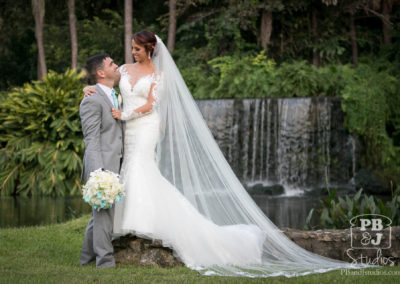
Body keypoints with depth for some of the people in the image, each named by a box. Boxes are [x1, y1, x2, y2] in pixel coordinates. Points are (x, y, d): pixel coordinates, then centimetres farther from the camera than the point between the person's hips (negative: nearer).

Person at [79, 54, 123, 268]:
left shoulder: (112, 96, 17)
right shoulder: (92, 100, -13)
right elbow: (92, 140, -18)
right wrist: (99, 172, -24)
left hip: (114, 166, 9)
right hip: (102, 166, -9)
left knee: (101, 213, 16)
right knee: (104, 212, -5)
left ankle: (88, 256, 27)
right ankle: (105, 259, 0)